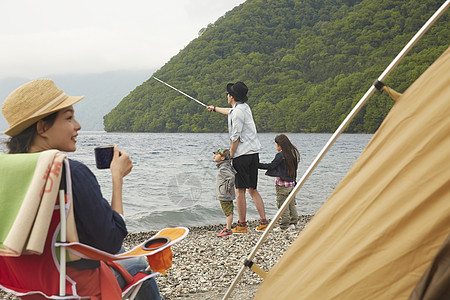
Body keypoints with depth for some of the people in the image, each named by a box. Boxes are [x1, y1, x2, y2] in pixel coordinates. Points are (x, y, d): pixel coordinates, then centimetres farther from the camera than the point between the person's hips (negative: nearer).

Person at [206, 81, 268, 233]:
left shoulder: (238, 111, -12)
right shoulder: (244, 107, 17)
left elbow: (236, 137, -15)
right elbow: (229, 111, 39)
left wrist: (230, 154, -7)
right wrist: (214, 108, 55)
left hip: (242, 154, -9)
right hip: (254, 154, 9)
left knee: (240, 191, -3)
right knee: (252, 189, 11)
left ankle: (242, 225, 1)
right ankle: (263, 222, 9)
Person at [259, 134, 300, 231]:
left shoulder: (281, 155, -15)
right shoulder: (294, 153, 7)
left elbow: (271, 166, -16)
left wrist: (258, 165, -11)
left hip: (282, 184, -7)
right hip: (292, 183, 7)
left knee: (282, 205, 0)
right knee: (291, 204, 14)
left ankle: (284, 226, 2)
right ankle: (292, 224, 17)